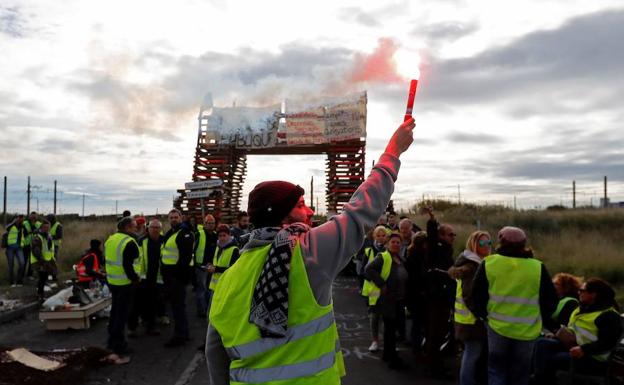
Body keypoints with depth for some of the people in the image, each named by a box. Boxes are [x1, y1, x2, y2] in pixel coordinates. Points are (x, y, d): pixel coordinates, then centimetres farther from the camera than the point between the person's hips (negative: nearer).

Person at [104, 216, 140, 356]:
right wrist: (135, 278, -12)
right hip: (125, 283, -9)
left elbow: (106, 260, 16)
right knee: (122, 314, 1)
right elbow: (127, 265, -25)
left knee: (114, 310, 20)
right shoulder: (129, 242, -19)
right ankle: (119, 345, 8)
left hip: (112, 281, 9)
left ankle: (112, 340, 31)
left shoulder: (110, 239, 9)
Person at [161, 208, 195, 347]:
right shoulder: (170, 233, 18)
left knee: (178, 304, -6)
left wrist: (180, 271, -25)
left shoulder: (185, 233, -13)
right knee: (176, 303, 16)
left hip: (179, 273, -10)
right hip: (170, 272, 10)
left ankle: (180, 336, 1)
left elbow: (186, 255, -21)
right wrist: (164, 269, 19)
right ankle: (184, 333, 27)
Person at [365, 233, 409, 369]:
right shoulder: (383, 257, -13)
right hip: (387, 299, -8)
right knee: (390, 328, -2)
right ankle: (392, 359, 6)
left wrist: (405, 295, 15)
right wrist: (382, 284, -24)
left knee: (392, 328, 17)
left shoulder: (401, 260, 14)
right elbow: (369, 269, -26)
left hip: (399, 299, 8)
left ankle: (388, 354, 30)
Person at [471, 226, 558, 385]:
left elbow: (477, 295, -1)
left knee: (496, 369, 14)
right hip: (527, 330, 1)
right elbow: (551, 300, 1)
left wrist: (484, 315, 15)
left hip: (497, 327, -1)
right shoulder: (537, 267, -7)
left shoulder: (488, 263, -6)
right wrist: (540, 320, 16)